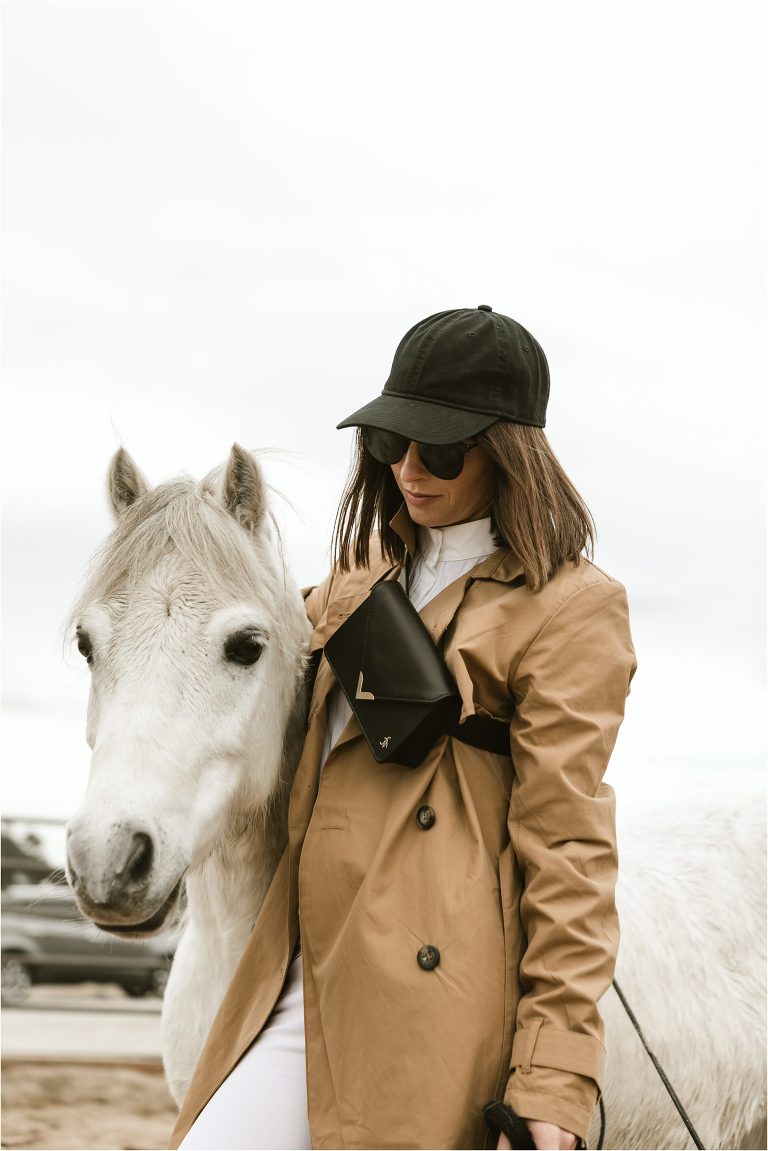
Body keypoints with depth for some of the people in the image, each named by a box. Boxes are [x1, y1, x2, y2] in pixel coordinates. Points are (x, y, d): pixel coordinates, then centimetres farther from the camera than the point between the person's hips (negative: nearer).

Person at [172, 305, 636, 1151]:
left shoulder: (568, 608, -4)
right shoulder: (362, 583, 19)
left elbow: (564, 846, -10)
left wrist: (552, 1079, -14)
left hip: (433, 1009, -7)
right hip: (301, 990, 7)